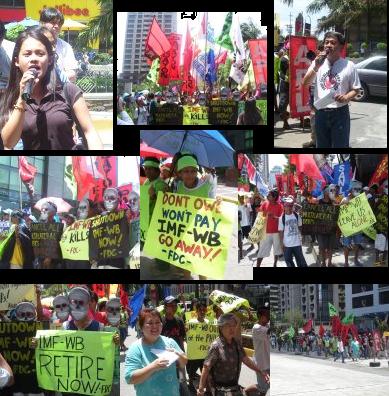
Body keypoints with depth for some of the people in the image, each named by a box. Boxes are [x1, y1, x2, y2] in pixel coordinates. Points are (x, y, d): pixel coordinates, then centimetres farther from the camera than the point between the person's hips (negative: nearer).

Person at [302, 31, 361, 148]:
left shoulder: (349, 65, -3)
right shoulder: (317, 62, 5)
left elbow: (355, 89, 4)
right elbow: (305, 83, -4)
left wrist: (346, 97, -17)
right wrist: (316, 67, -18)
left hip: (340, 112, -3)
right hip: (321, 112, 3)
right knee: (322, 146, 13)